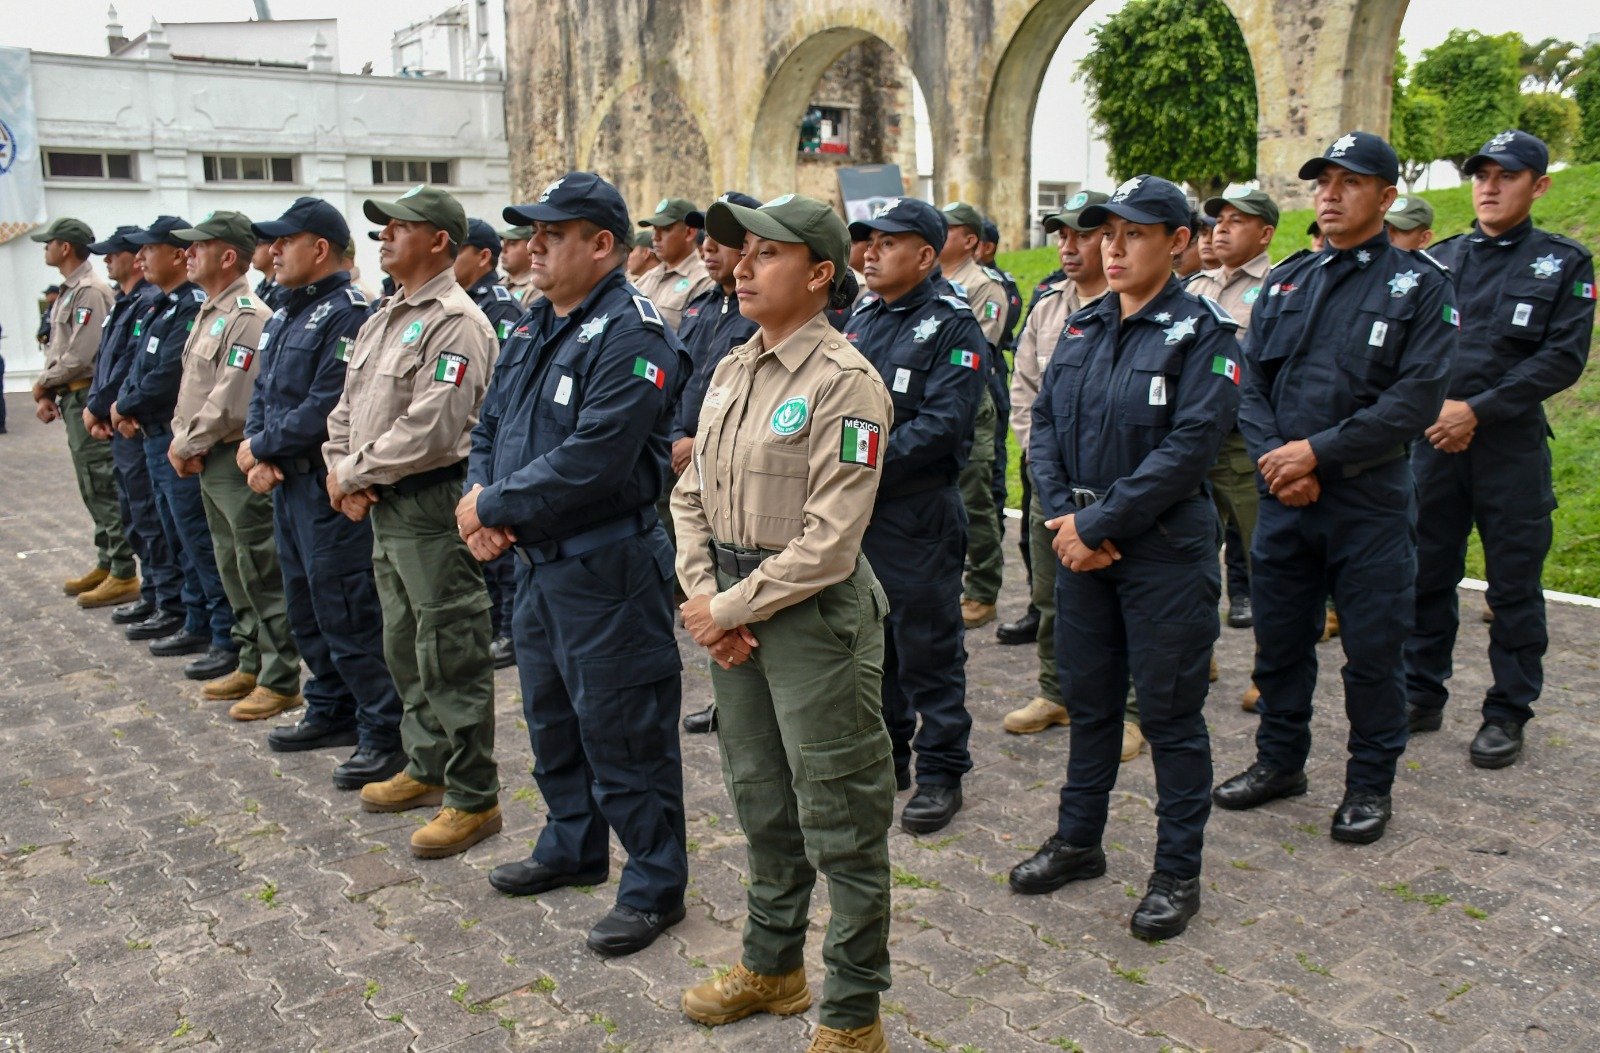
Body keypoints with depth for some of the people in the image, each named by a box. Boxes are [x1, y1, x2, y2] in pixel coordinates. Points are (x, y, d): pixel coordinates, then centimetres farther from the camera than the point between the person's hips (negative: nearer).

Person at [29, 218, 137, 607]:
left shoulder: (90, 291, -14)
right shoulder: (68, 292, 17)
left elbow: (81, 355, -21)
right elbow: (56, 349, 20)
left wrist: (42, 383, -8)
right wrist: (47, 394, 8)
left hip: (89, 398, -10)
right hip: (73, 400, 10)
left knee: (104, 488, -8)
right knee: (93, 489, 15)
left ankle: (123, 575, -4)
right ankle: (106, 565, 24)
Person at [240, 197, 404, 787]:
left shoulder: (348, 316, -15)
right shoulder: (284, 317, 15)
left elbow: (325, 409, -22)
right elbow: (263, 394, 15)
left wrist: (261, 446, -10)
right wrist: (259, 458, -3)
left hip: (327, 486, -10)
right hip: (287, 485, 10)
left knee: (348, 614, -6)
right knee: (307, 608, 18)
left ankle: (385, 732, 3)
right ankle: (332, 712, 31)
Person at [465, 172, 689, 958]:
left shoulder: (629, 335, -19)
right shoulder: (534, 330, 12)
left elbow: (590, 461, -28)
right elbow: (491, 427, 14)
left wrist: (496, 505, -17)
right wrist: (480, 504, -5)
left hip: (606, 567, -10)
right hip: (537, 561, 10)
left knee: (622, 731, 1)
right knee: (551, 716, 22)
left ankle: (654, 886, 17)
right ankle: (573, 846, 42)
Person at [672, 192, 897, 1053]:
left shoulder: (845, 382, -16)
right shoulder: (733, 369, 8)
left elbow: (827, 544, -21)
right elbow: (692, 493, 10)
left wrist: (729, 609, -15)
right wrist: (704, 596, -3)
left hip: (814, 614, -8)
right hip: (733, 607, 8)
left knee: (839, 820, 5)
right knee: (761, 797, 21)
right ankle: (773, 965, 42)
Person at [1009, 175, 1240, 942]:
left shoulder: (1201, 333, -9)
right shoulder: (1082, 328, 10)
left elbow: (1190, 447, -18)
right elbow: (1043, 424, 6)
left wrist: (1098, 524, -19)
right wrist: (1061, 516, -9)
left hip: (1165, 550, -5)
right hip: (1079, 545, 6)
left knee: (1169, 712, 5)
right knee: (1088, 698, 17)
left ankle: (1177, 874, 20)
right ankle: (1078, 841, 33)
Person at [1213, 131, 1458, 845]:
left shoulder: (1420, 287, -2)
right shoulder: (1284, 283, 11)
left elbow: (1416, 400, -13)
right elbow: (1251, 385, 6)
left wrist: (1319, 453, -17)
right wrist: (1276, 461, -10)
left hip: (1370, 505, -4)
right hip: (1284, 500, 4)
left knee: (1372, 651, 6)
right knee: (1279, 640, 14)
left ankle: (1369, 784, 23)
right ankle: (1280, 760, 32)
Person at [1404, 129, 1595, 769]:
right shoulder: (1441, 259, 11)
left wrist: (1476, 411, -15)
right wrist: (1434, 409, -11)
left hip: (1513, 445, -2)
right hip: (1434, 440, 3)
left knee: (1513, 584, 4)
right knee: (1426, 573, 8)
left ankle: (1508, 714, 16)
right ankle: (1422, 696, 21)